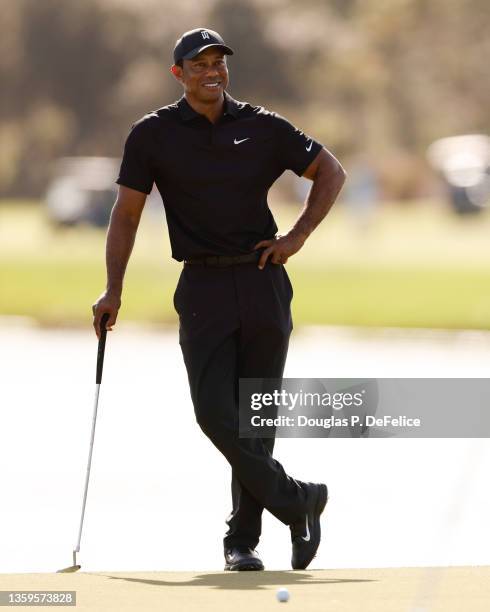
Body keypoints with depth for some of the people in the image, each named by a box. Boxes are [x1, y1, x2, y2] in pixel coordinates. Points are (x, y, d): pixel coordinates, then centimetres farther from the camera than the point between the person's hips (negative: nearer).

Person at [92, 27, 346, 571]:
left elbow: (331, 172, 15)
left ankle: (242, 539, 11)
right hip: (202, 287, -1)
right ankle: (298, 501, 2)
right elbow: (126, 214, 3)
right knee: (215, 414, -13)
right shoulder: (154, 134, 2)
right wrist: (113, 291, -4)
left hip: (263, 284, 1)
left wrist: (298, 236, 3)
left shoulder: (262, 127, 5)